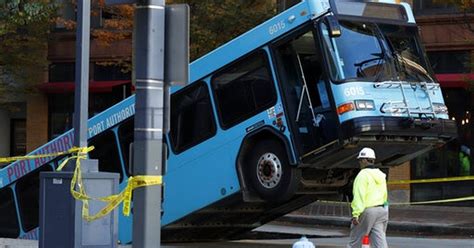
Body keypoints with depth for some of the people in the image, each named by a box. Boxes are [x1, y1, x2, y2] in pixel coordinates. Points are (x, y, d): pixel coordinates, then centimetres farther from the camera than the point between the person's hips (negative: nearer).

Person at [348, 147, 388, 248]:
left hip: (367, 211, -7)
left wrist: (356, 214, -21)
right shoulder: (381, 175, 14)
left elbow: (359, 196, -18)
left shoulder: (363, 175, -11)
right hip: (382, 210, 7)